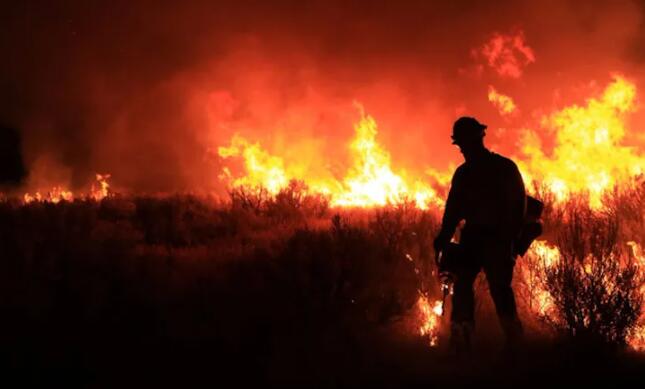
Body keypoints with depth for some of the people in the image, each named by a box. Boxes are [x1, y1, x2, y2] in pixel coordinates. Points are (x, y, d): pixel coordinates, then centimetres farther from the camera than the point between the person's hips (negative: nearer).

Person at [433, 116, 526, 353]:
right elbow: (454, 208, 11)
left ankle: (514, 341, -8)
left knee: (499, 288, -13)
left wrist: (509, 236, -15)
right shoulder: (463, 173, 15)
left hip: (497, 238, -5)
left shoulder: (504, 168, 1)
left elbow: (517, 203, -3)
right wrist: (443, 238, -3)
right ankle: (460, 342, -9)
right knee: (461, 285, -7)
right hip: (472, 237, 5)